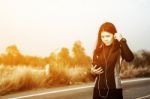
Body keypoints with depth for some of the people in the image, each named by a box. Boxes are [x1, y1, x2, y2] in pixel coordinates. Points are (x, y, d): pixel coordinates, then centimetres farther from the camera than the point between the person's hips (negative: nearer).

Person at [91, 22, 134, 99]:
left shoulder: (119, 49, -6)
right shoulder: (97, 51, 6)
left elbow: (130, 58, -28)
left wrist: (122, 41, -23)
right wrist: (93, 72, -6)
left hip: (114, 89, -4)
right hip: (98, 89, 4)